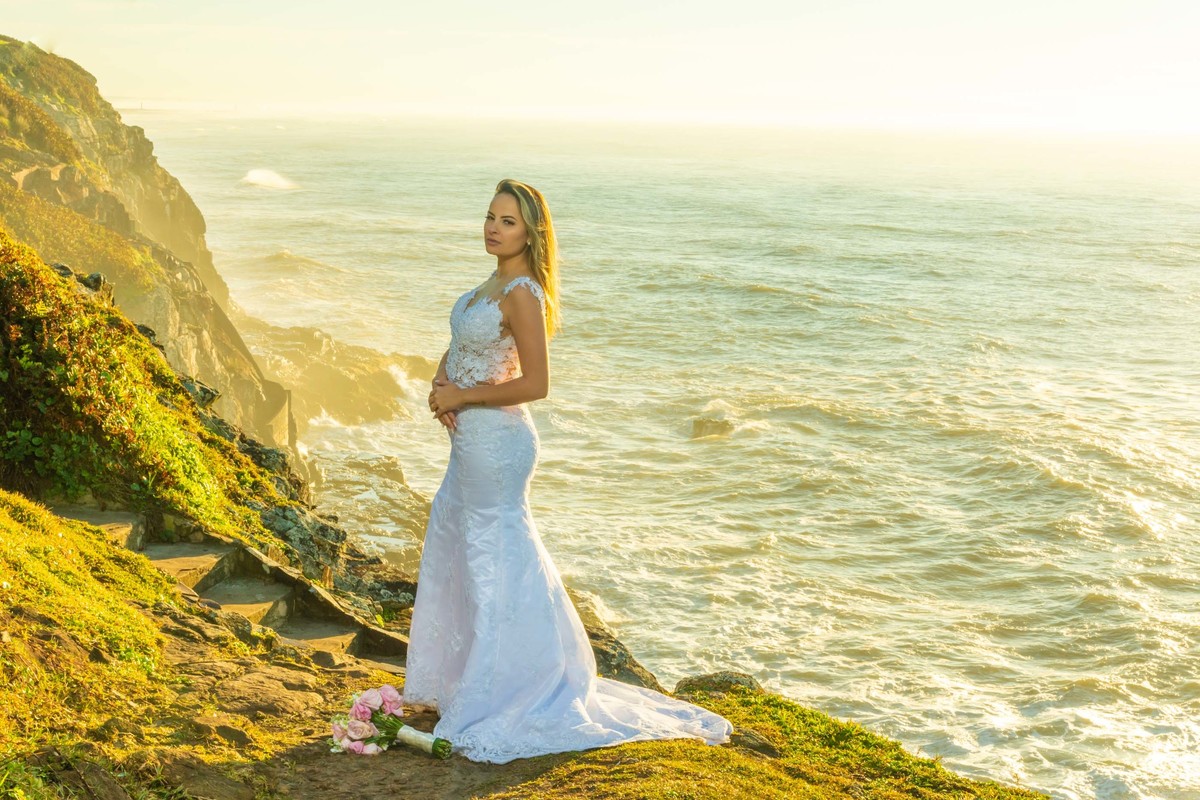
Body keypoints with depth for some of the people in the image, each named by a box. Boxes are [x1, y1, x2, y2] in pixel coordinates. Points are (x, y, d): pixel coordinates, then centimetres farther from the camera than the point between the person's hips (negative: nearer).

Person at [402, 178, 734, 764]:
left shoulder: (523, 294, -21)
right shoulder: (495, 281, 8)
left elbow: (535, 384, -26)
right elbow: (460, 344, 19)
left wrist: (460, 397, -17)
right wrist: (440, 379, -2)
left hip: (496, 442, -10)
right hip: (469, 439, 10)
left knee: (497, 557, 0)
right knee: (451, 552, 20)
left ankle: (503, 698, 14)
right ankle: (452, 684, 36)